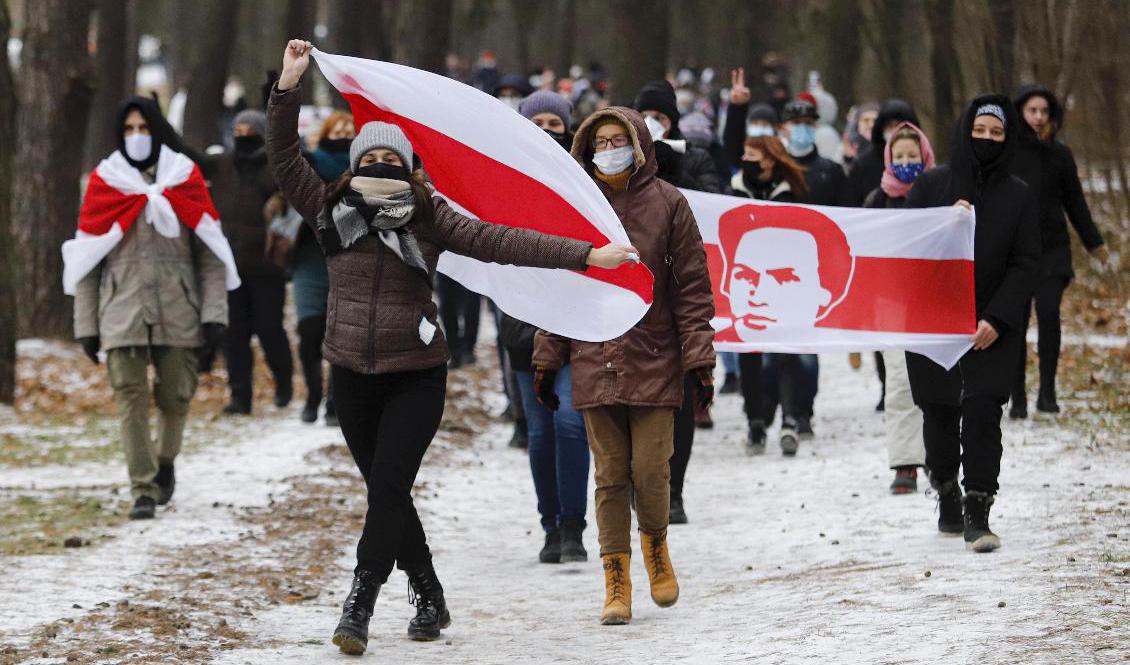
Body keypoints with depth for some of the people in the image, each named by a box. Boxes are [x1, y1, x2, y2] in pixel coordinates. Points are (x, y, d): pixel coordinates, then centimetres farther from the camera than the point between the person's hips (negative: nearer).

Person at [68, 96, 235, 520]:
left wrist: (214, 314, -5)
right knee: (130, 396, -9)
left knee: (176, 395, 4)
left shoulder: (185, 179, 7)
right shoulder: (104, 183, 5)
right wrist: (86, 324, 1)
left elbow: (210, 254, 5)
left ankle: (165, 462, 32)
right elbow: (86, 259, 6)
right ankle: (142, 491, -7)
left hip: (178, 310, 1)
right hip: (122, 310, -1)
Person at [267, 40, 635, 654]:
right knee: (385, 492, 9)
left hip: (415, 376, -3)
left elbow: (500, 242, -8)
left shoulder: (429, 218, -4)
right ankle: (430, 600, 23)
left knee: (388, 487, -13)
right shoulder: (331, 212, 1)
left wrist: (584, 255, -14)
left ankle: (359, 606, -14)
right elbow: (285, 160, -5)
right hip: (353, 374, 3)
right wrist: (288, 88, -15)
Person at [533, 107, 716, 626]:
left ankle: (656, 545, 25)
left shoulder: (666, 203, 0)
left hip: (654, 363, -2)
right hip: (595, 364, 2)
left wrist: (698, 358, -6)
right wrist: (547, 359, 8)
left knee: (651, 471, -5)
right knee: (610, 476, 1)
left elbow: (692, 286, 0)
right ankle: (616, 581, 9)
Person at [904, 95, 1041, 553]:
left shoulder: (1020, 196, 3)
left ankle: (977, 514, -12)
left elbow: (1025, 265, -1)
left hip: (993, 328, -1)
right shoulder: (931, 186, 3)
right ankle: (947, 495, 29)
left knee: (983, 411, -13)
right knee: (939, 413, 8)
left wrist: (996, 320, -12)